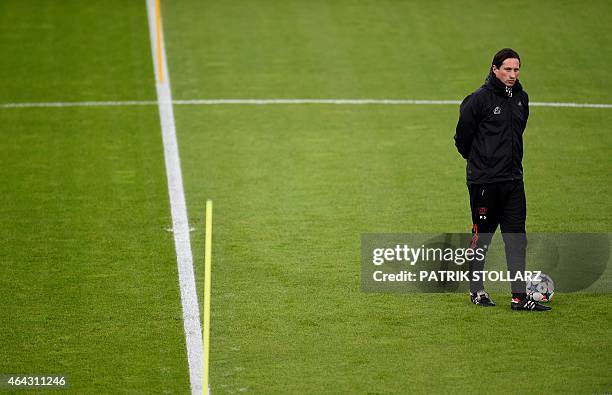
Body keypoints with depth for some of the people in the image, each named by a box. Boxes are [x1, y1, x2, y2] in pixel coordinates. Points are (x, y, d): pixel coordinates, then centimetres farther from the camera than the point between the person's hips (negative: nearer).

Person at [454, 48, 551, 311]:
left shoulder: (521, 98, 8)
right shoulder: (479, 99, -11)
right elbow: (462, 137, -4)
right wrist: (479, 160, 7)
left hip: (513, 179, 6)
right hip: (484, 181, -6)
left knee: (516, 238, 2)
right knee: (481, 236, 3)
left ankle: (520, 296, 2)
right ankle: (476, 290, 18)